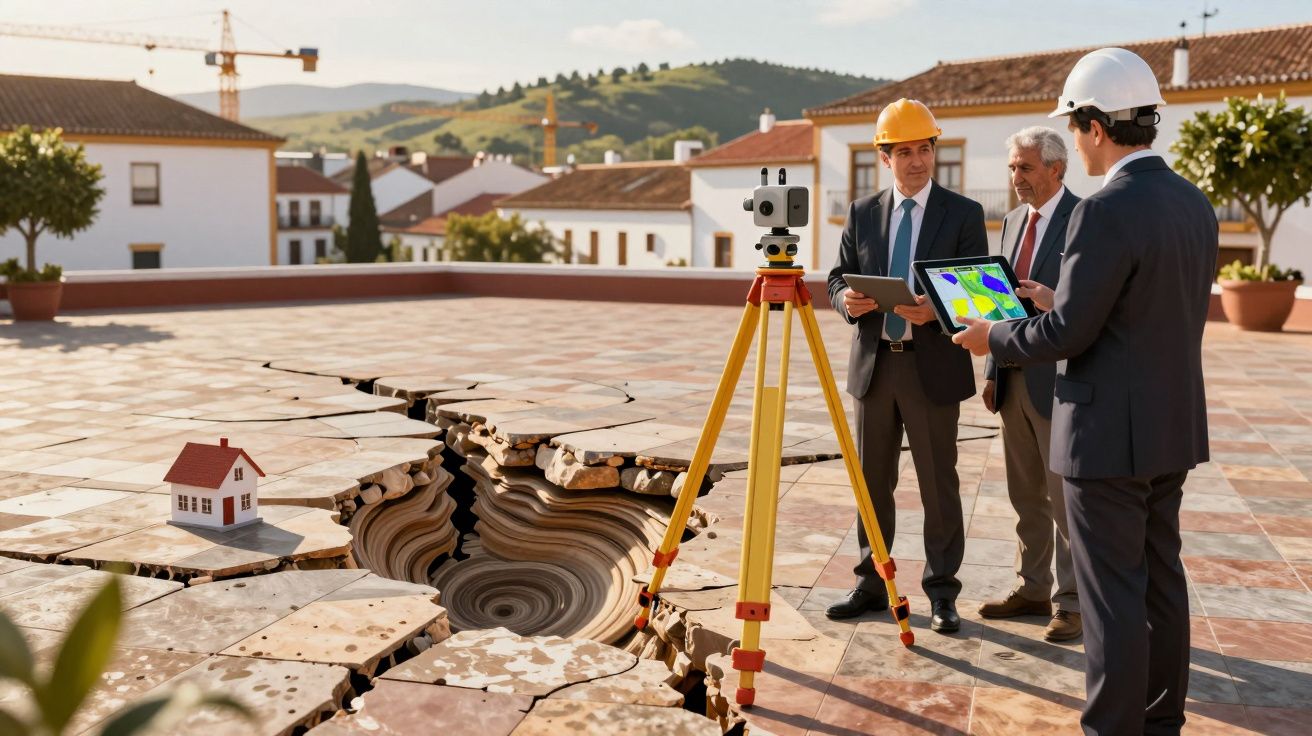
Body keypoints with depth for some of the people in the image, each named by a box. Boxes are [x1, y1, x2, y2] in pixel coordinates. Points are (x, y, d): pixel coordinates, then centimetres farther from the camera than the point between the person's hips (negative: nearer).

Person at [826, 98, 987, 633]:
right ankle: (871, 584, 23)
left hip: (934, 367, -3)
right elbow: (837, 281, 10)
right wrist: (848, 300, -13)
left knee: (939, 485, 3)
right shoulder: (862, 213, 9)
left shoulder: (963, 214, 0)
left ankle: (941, 593, 15)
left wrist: (937, 310, -23)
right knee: (872, 481, 11)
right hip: (874, 364, 3)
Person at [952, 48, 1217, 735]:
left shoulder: (1105, 212, -21)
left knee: (1112, 593, 0)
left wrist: (993, 335, -1)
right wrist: (1059, 301, 20)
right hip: (1174, 424, 9)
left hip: (1111, 432, -9)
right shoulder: (1195, 203, 7)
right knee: (1161, 577, 17)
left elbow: (1068, 334, -19)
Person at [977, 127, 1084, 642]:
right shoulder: (1013, 222, 15)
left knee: (1066, 498, 1)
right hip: (1013, 378, 7)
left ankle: (1071, 603, 11)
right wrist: (992, 370, 14)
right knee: (1026, 496, 14)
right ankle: (1032, 589, 25)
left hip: (1059, 380, -7)